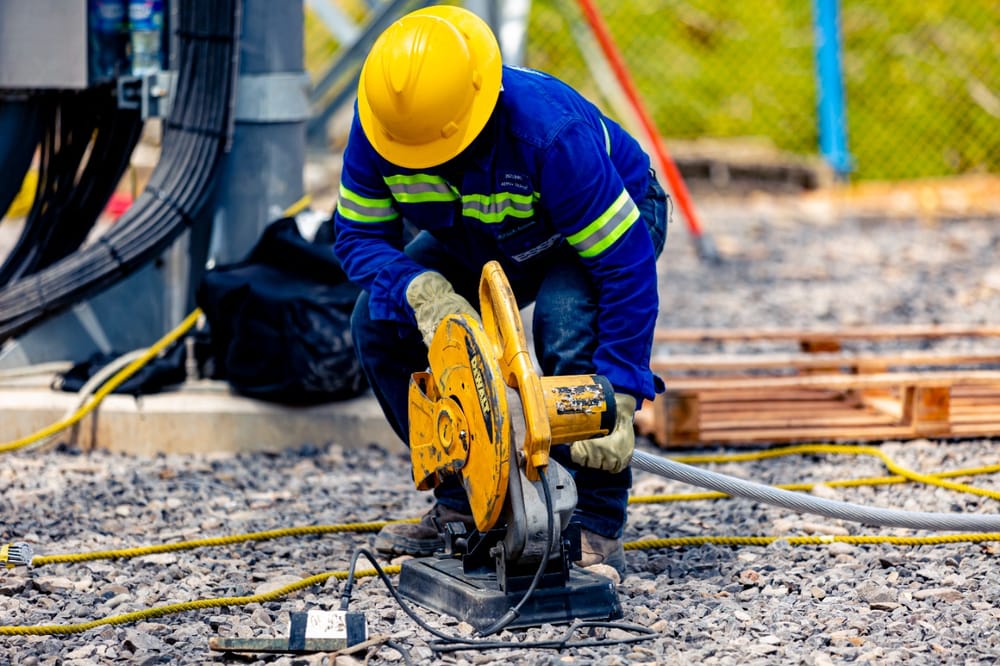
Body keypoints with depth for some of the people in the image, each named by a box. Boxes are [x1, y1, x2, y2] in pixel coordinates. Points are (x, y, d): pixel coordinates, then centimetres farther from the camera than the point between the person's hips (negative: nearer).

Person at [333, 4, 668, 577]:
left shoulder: (549, 132, -42)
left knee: (570, 325, -36)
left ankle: (599, 531, -22)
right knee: (379, 321, -14)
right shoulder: (379, 125, -28)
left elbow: (627, 266, -39)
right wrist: (422, 288, -39)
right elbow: (359, 234, -16)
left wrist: (618, 400, -43)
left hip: (613, 220, -5)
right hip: (478, 241, 6)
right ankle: (463, 506, 0)